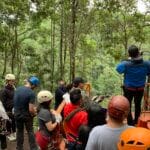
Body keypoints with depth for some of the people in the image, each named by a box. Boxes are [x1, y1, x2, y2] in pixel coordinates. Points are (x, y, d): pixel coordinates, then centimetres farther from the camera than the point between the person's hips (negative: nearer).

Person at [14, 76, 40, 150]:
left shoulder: (17, 89, -7)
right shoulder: (31, 93, -26)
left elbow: (16, 102, 7)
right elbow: (31, 110, -28)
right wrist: (34, 114, -4)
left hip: (17, 114, 5)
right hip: (26, 115, -5)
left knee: (19, 131, 20)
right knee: (30, 131, 14)